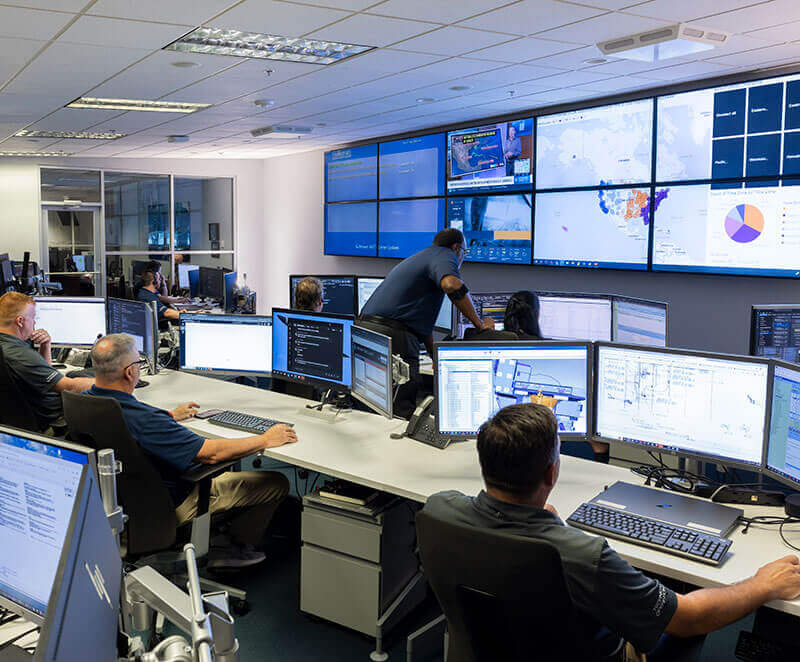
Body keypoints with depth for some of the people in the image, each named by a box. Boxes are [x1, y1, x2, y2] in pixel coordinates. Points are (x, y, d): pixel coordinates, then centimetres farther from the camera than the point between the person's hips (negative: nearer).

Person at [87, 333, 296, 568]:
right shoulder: (142, 419, -36)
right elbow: (210, 453, -32)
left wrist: (171, 416, 25)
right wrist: (266, 440, -19)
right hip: (168, 507, -9)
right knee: (277, 483, -4)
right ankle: (236, 547, 17)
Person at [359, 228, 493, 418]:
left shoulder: (421, 257, 31)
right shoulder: (445, 255, 2)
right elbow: (452, 285, -23)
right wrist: (480, 323, -9)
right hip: (391, 333, -10)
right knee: (403, 410, -5)